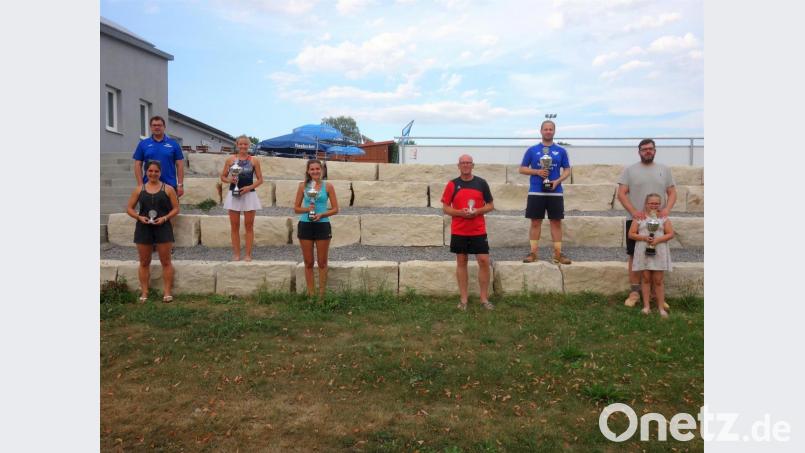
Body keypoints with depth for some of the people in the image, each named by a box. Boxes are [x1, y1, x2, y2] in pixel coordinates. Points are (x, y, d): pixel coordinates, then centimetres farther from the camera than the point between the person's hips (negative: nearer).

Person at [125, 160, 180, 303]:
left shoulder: (168, 189, 2)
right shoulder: (139, 189, 7)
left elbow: (176, 208, 2)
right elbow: (129, 208, 9)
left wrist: (165, 218, -14)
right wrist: (139, 217, -9)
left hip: (163, 227, -2)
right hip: (143, 228, 2)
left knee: (166, 261, 0)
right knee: (144, 262, 8)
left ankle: (167, 292, 8)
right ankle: (144, 292, 16)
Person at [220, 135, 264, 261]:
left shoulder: (254, 161, 2)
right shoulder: (230, 160, 4)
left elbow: (260, 179, 3)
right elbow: (223, 177, 9)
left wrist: (249, 187, -13)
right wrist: (229, 180, -12)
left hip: (249, 195, -1)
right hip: (233, 195, 1)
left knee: (249, 226, 3)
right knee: (234, 226, 6)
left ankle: (248, 255, 9)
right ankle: (236, 254, 14)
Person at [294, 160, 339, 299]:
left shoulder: (328, 186, 0)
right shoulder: (303, 186, 3)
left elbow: (335, 209, -1)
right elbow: (296, 208, 5)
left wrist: (321, 215, -16)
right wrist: (306, 209, -14)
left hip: (322, 226, -1)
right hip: (305, 225, 1)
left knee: (322, 262, 6)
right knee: (308, 262, 8)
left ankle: (321, 294, 14)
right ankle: (311, 294, 17)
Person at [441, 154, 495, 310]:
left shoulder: (481, 183, 2)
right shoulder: (452, 185, 1)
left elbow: (490, 205, 6)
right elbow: (445, 208, 2)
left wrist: (478, 211, -13)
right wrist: (460, 212, -16)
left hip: (478, 230, 0)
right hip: (458, 231, 0)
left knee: (484, 261, -4)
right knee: (461, 262, 7)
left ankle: (484, 299, 8)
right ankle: (463, 299, 15)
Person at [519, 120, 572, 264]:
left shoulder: (561, 151, 7)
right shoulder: (532, 150, 5)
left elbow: (567, 170, 9)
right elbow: (522, 169, 5)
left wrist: (557, 181, -10)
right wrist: (537, 172, -12)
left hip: (555, 192, 1)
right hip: (536, 192, -1)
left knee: (556, 222, 3)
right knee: (535, 222, 2)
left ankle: (558, 254, 8)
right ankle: (533, 253, 8)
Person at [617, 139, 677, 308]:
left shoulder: (664, 170, 9)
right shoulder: (629, 170, 1)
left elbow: (672, 193, 7)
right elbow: (621, 194, -5)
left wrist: (667, 209, -12)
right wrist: (633, 211, -19)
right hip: (635, 220, -2)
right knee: (634, 256, 2)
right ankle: (634, 291, 10)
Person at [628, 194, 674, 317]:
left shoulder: (664, 218, 3)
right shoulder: (640, 217, 1)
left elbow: (670, 234, -1)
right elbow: (631, 234, 0)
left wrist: (658, 239, -17)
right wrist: (644, 238, -16)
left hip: (659, 252, 0)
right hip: (643, 251, 0)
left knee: (658, 281, 3)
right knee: (646, 279, 7)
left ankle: (661, 307, 12)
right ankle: (646, 306, 14)